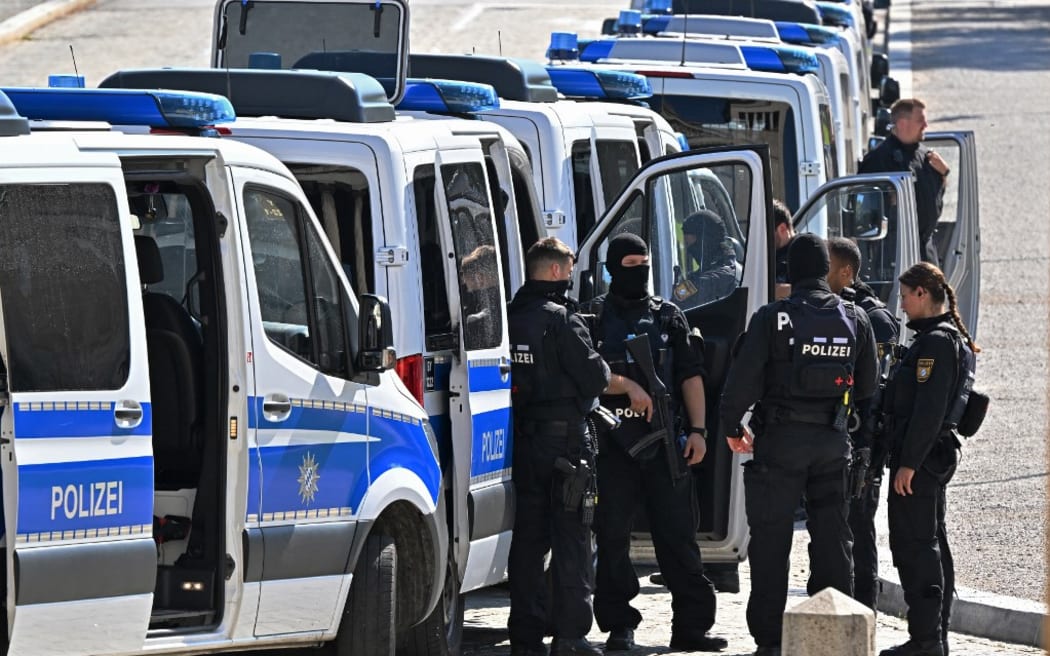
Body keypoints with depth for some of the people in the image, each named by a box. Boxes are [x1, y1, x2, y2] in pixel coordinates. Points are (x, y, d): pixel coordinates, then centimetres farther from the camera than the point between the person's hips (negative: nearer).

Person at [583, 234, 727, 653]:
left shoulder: (668, 317, 12)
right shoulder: (594, 317, 7)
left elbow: (691, 376, 9)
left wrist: (697, 430, 0)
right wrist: (628, 386, -15)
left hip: (664, 442, 1)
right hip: (611, 441, -1)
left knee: (678, 533, 0)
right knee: (612, 538, 1)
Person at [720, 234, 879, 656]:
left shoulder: (771, 319, -10)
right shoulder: (855, 320, 3)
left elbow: (742, 380, -10)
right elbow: (868, 386, 10)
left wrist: (732, 427, 5)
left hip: (780, 438, -4)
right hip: (833, 443, 4)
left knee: (770, 541, 2)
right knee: (832, 539, 10)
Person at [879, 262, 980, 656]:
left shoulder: (936, 343, -16)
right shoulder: (952, 339, 15)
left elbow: (928, 408, -23)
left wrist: (909, 461, -23)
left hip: (920, 457, -11)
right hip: (936, 456, 11)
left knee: (913, 546, -9)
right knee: (932, 544, 15)